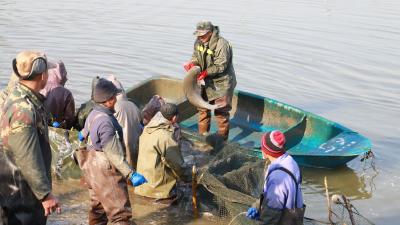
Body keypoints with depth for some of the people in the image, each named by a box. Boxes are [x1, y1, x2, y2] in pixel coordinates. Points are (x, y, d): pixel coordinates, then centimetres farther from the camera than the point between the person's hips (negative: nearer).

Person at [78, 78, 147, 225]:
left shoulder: (94, 114, 4)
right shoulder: (105, 122, -26)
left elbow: (86, 131, 25)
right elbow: (114, 154, -27)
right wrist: (131, 174, -26)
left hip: (93, 167, 10)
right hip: (105, 171, -10)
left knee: (98, 207, 21)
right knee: (120, 213, -9)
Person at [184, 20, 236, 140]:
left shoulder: (222, 44, -25)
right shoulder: (199, 42, -2)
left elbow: (220, 67, -25)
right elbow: (196, 56, 10)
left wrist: (205, 73, -32)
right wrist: (192, 63, -13)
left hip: (221, 83, -8)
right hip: (207, 82, 8)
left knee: (221, 112, 1)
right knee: (203, 108, 19)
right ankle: (203, 135, 36)